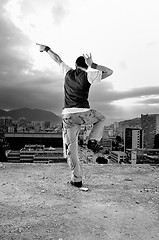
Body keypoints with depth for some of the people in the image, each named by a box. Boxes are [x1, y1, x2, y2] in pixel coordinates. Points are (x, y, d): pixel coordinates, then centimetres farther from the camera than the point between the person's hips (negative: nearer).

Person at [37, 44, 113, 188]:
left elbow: (58, 59, 28)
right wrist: (93, 65, 1)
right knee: (101, 119, 29)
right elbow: (109, 72, 5)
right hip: (83, 113, -2)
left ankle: (77, 179, 10)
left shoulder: (68, 72, 12)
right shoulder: (88, 75, 1)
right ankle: (93, 140, 8)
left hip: (68, 115, 3)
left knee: (71, 148, 9)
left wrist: (46, 49, 42)